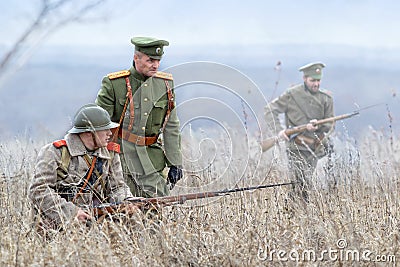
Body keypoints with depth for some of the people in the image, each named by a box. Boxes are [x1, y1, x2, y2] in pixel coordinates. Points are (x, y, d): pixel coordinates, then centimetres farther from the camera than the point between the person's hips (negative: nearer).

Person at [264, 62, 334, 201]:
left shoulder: (326, 98, 5)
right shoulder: (292, 94, -5)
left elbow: (329, 125, 8)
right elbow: (270, 109, -1)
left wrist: (318, 126, -16)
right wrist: (279, 130, -15)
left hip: (315, 149, 4)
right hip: (297, 148, -4)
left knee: (305, 182, 11)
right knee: (302, 185, -13)